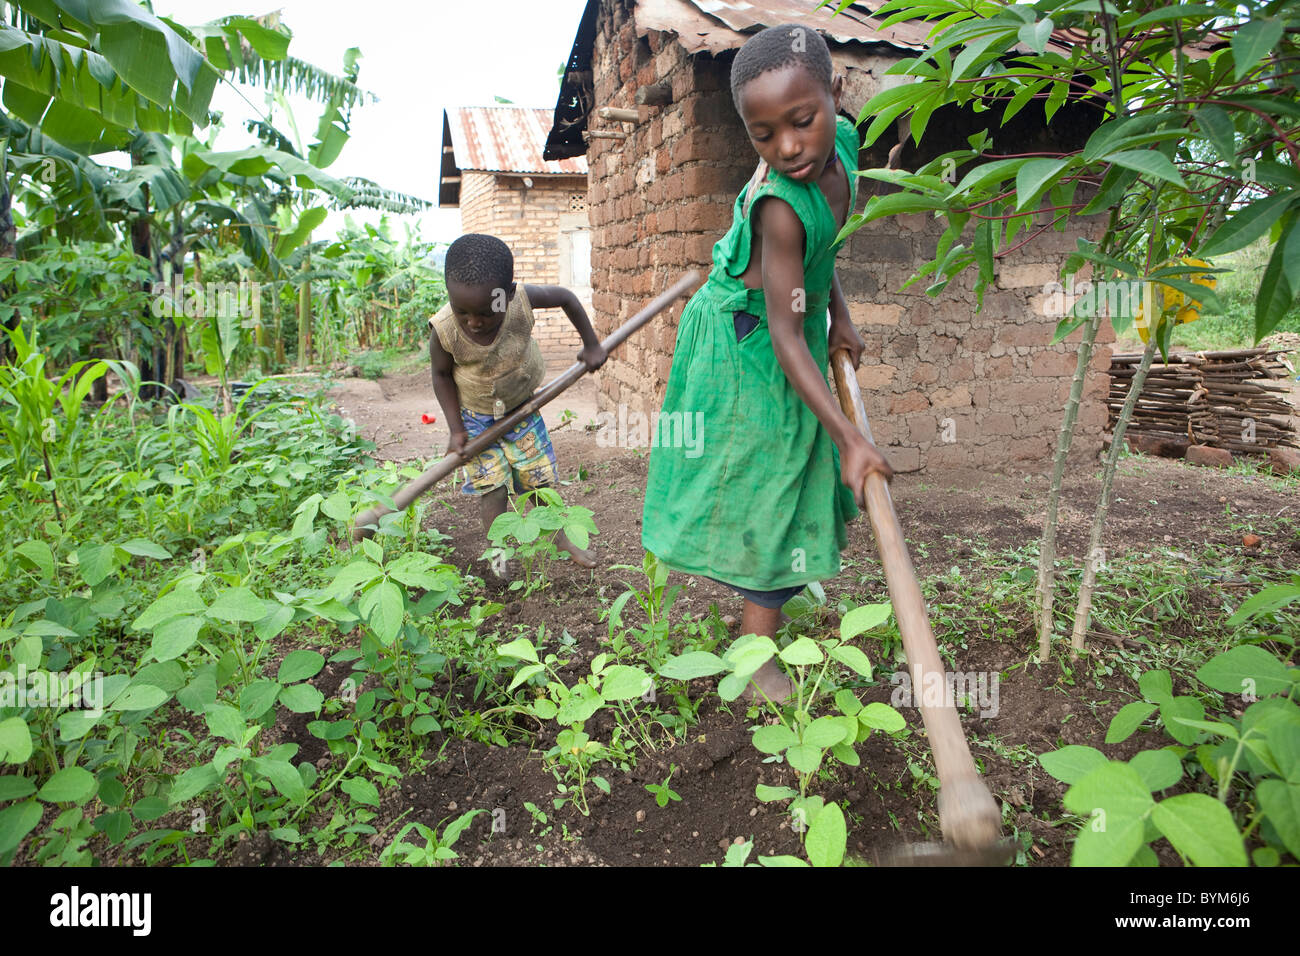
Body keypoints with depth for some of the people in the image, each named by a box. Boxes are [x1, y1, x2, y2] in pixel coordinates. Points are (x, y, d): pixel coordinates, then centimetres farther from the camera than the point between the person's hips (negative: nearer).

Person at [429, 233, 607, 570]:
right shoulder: (444, 330, -30)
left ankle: (559, 537, 34)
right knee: (492, 488, -9)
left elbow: (565, 297, -10)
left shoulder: (522, 299, -29)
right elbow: (441, 375, -11)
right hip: (475, 417, -2)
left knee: (541, 478, 11)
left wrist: (591, 345, -2)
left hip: (521, 409, 2)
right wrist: (456, 428, -13)